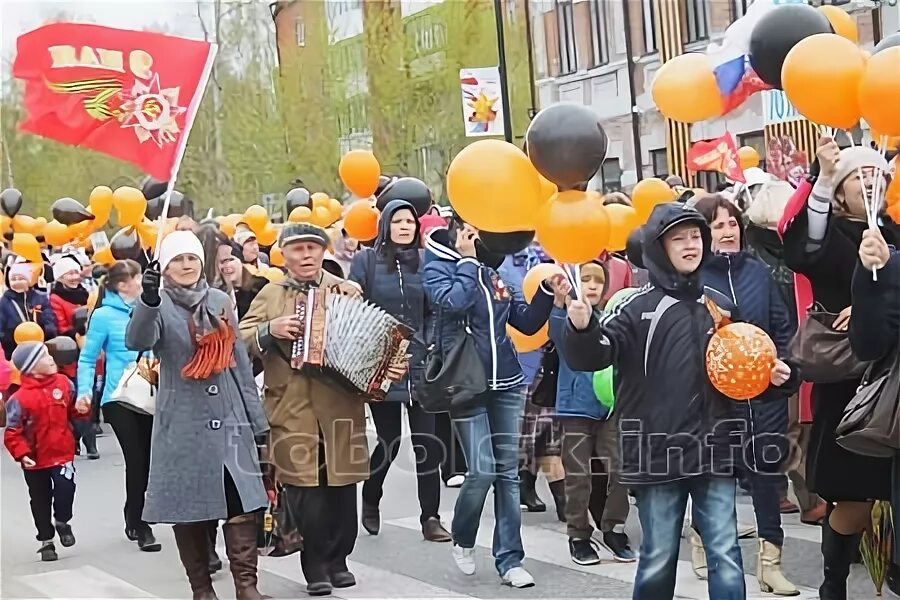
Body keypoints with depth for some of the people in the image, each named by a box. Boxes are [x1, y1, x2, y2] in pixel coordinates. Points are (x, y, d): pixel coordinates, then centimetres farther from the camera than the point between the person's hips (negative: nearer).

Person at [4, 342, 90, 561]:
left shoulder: (63, 383, -5)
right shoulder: (20, 398, -19)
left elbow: (72, 411, 11)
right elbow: (12, 432, -15)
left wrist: (81, 409, -10)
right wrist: (22, 454, -24)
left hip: (62, 453, 2)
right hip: (35, 460, -2)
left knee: (66, 487, -15)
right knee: (41, 500, 11)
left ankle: (62, 522, 16)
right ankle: (46, 540, 30)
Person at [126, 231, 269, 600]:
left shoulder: (221, 302, 9)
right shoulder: (158, 306, -3)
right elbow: (137, 341, -25)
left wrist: (256, 419, 11)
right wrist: (148, 302, -45)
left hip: (229, 418, 3)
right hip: (184, 423, -3)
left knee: (242, 502, -2)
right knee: (189, 506, 3)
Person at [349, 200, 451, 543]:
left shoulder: (425, 261, 9)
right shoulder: (367, 261, 1)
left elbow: (436, 312, 13)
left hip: (420, 364, 2)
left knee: (427, 442, -2)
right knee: (389, 441, 5)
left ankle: (430, 517, 4)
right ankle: (370, 504, 30)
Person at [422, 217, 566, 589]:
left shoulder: (493, 268, 11)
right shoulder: (437, 267, -2)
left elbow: (527, 323, 13)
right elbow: (455, 302, -24)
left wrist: (547, 292, -1)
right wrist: (468, 260, -12)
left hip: (507, 383, 5)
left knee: (508, 472, 4)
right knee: (482, 471, -10)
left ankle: (509, 560, 9)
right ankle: (462, 542, 16)